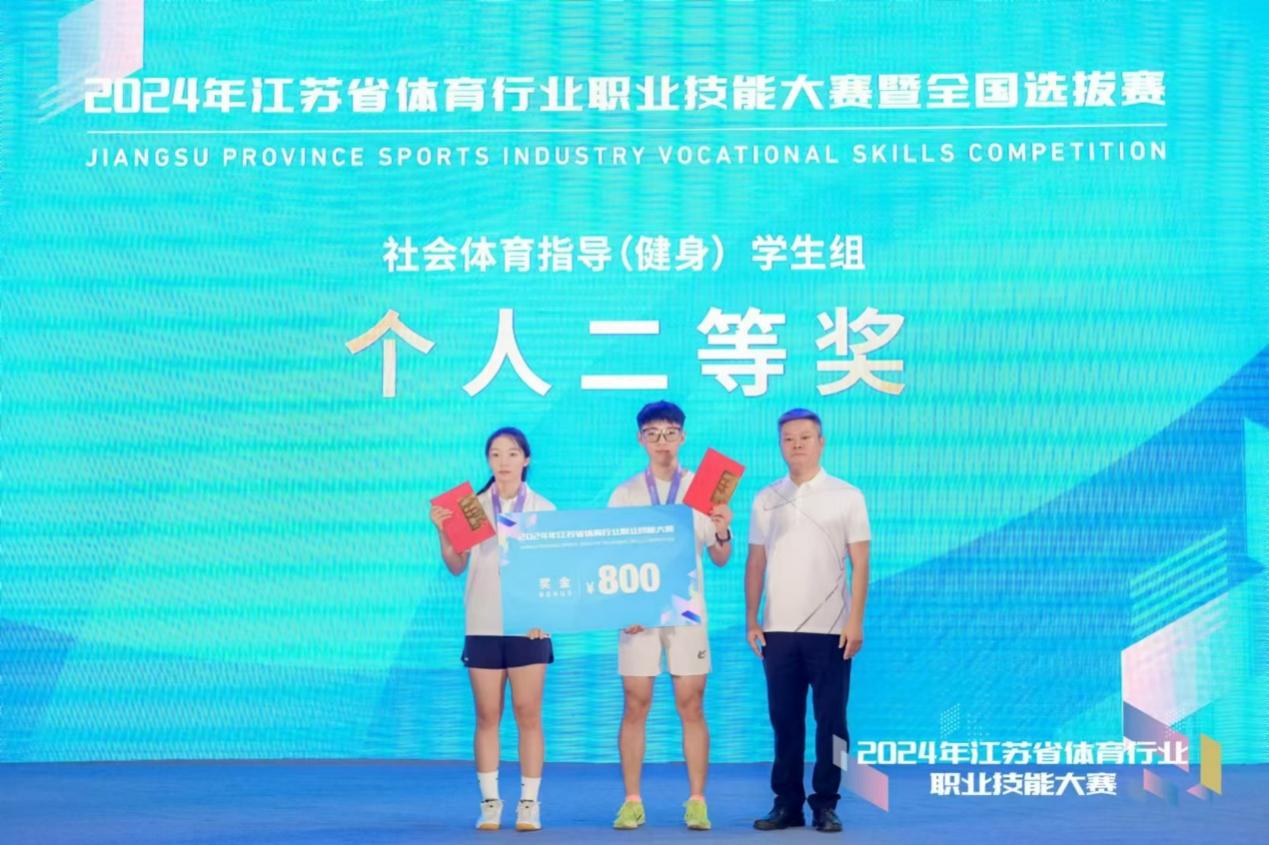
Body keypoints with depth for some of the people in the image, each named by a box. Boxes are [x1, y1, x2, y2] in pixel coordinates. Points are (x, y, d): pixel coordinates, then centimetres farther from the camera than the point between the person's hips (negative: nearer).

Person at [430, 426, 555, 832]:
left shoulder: (543, 509, 5)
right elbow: (457, 566, 2)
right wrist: (443, 533, -15)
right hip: (483, 626, 1)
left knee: (528, 715, -1)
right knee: (487, 716, 1)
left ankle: (529, 803, 3)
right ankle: (489, 801, 6)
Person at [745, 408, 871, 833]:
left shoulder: (846, 497, 2)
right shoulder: (765, 500, 10)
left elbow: (860, 563, -1)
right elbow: (755, 563, 12)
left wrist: (856, 620, -8)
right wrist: (751, 620, 5)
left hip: (830, 628, -2)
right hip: (778, 628, 2)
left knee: (830, 719, 0)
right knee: (784, 719, 5)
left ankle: (826, 804, 7)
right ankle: (787, 802, 11)